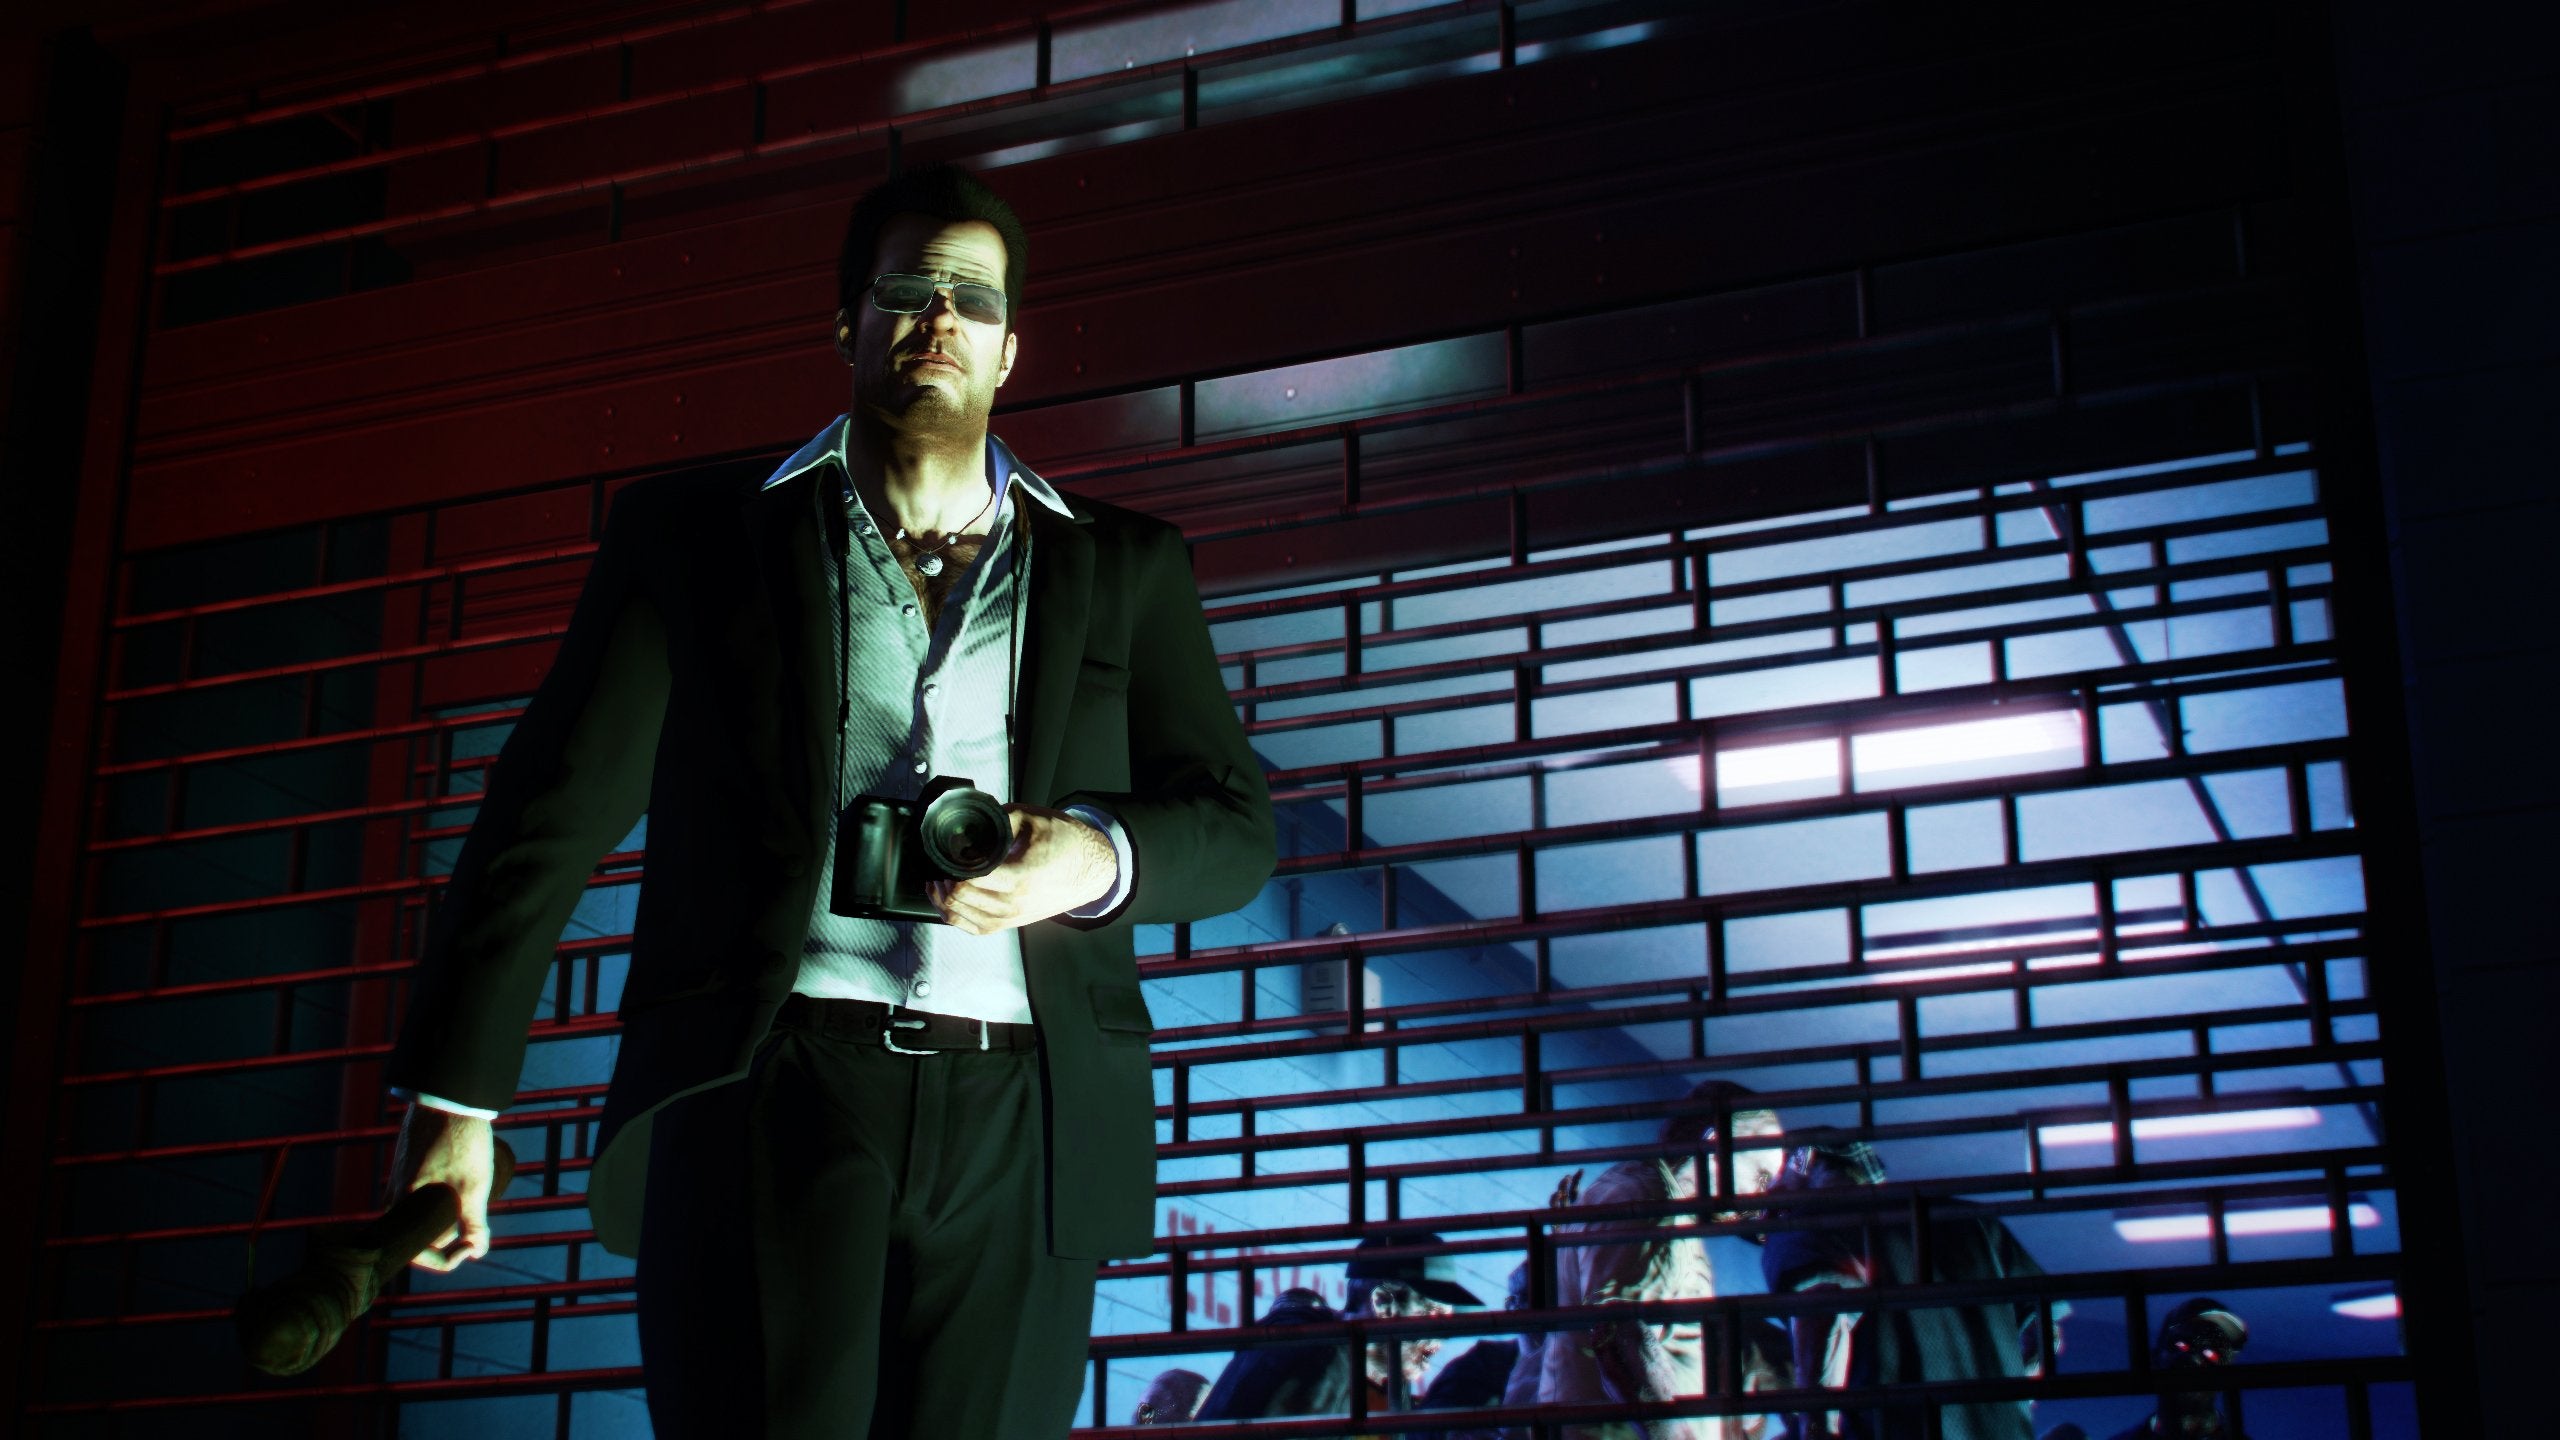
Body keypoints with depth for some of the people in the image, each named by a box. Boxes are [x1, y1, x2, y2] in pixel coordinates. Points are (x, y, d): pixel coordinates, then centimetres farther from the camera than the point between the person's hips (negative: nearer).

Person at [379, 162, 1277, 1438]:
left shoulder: (1121, 570, 18)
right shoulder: (694, 538, 12)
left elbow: (1236, 824, 17)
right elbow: (553, 815, 8)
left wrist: (1101, 858, -7)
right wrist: (453, 1092, 2)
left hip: (1020, 1127, 2)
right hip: (767, 1095, -2)